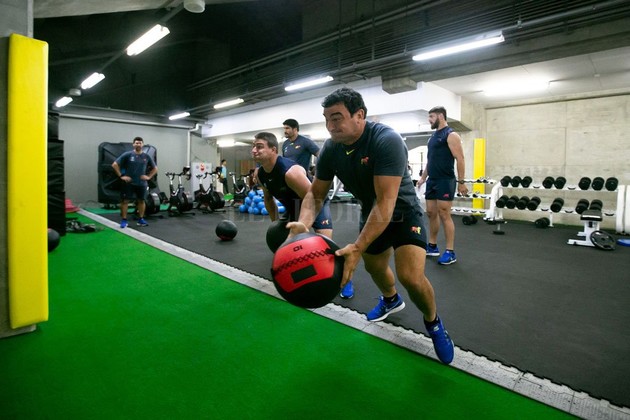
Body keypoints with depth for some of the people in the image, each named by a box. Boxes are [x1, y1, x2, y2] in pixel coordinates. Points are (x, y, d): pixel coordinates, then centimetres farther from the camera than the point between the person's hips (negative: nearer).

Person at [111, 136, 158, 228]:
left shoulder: (147, 157, 4)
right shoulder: (127, 155, -5)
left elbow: (155, 168, 14)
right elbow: (115, 164, -4)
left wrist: (148, 176, 2)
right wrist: (121, 176, -9)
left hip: (141, 183, 3)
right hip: (128, 183, -3)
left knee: (141, 200, 9)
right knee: (125, 200, -1)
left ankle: (141, 219, 19)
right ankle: (124, 220, 7)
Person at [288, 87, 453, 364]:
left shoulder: (387, 141, -32)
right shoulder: (330, 149, -13)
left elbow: (386, 203, -38)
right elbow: (316, 192, -7)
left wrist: (357, 247, -46)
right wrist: (304, 222, -28)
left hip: (402, 211, -6)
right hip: (370, 212, 6)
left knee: (411, 277, -22)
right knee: (374, 267, 22)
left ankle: (433, 323, 12)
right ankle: (391, 300, 57)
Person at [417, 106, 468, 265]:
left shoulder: (451, 135, -8)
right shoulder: (433, 137, 18)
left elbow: (460, 159, -13)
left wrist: (461, 182, -17)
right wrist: (423, 177, 20)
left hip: (445, 181, -8)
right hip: (432, 181, 9)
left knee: (444, 215, -8)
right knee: (431, 213, 11)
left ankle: (450, 252, 0)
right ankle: (432, 246, 22)